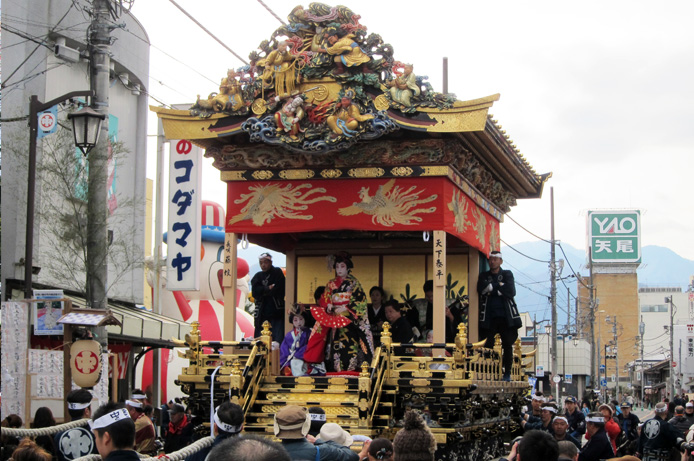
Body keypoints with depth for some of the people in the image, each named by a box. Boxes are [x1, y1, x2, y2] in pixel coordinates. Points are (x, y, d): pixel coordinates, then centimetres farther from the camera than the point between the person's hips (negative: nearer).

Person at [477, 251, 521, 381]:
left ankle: (507, 373, 5)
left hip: (506, 316, -1)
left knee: (507, 345, -1)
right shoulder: (484, 276, 14)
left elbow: (511, 291, -7)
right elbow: (481, 289, -7)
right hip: (489, 317, 1)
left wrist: (492, 289, -5)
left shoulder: (507, 274, 10)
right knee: (488, 346, -4)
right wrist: (499, 286, -9)